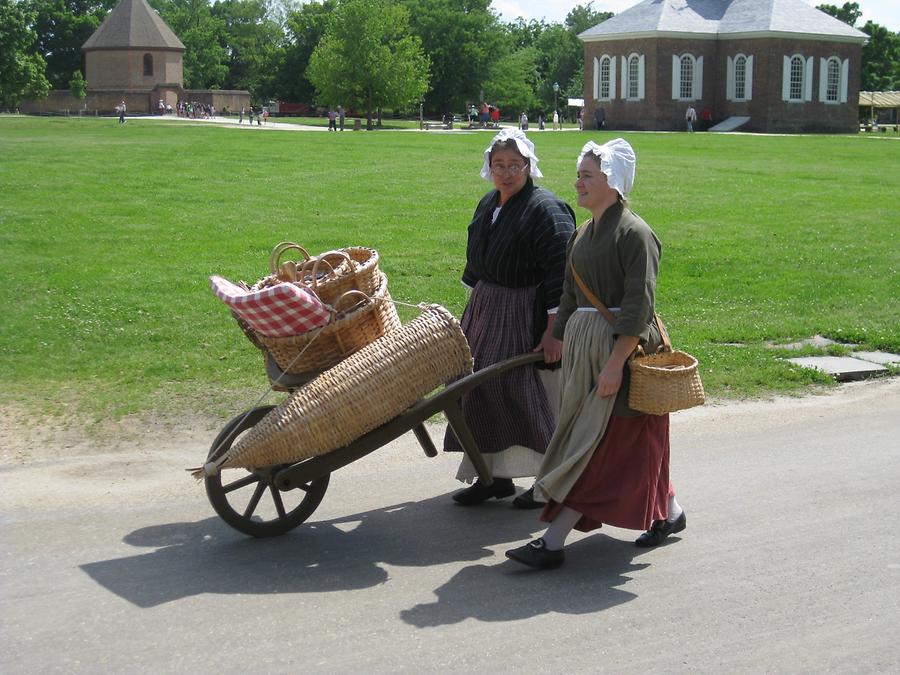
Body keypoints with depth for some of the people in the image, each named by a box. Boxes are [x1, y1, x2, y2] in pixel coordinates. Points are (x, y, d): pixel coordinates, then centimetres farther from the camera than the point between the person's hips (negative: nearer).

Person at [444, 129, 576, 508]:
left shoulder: (546, 209, -15)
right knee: (485, 391, 9)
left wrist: (554, 330, -24)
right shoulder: (488, 205, 11)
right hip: (487, 313, 8)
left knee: (533, 397, -2)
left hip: (530, 316, -8)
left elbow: (559, 274, -20)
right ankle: (494, 475, 20)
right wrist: (473, 305, 21)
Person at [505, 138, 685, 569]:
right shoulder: (583, 234, 13)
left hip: (620, 346, -9)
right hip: (583, 344, 9)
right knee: (635, 443, 16)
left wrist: (615, 363, -22)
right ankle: (669, 512, 32)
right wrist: (563, 346, 15)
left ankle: (553, 541, -8)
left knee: (593, 443, -7)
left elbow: (638, 307, -18)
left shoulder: (634, 233, -13)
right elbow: (569, 298, 18)